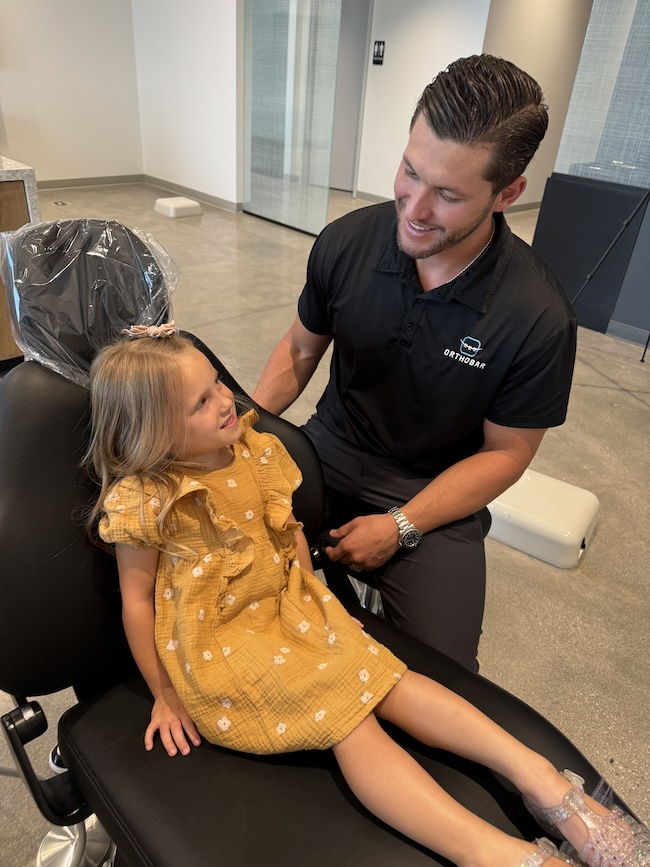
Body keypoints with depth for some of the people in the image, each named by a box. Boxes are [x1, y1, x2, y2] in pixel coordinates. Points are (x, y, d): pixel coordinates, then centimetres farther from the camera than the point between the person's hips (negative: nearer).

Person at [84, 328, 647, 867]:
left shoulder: (253, 451, -2)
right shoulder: (143, 501, -19)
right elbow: (137, 599, -10)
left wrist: (310, 603, 10)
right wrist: (164, 697, -3)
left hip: (285, 606, 6)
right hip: (216, 645, -5)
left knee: (385, 680, -11)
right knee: (345, 718, -21)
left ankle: (537, 776, -11)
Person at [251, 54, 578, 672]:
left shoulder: (538, 317, -19)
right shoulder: (345, 242, -10)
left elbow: (505, 452, -8)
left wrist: (401, 527, -17)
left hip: (435, 494, -2)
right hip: (330, 450, 3)